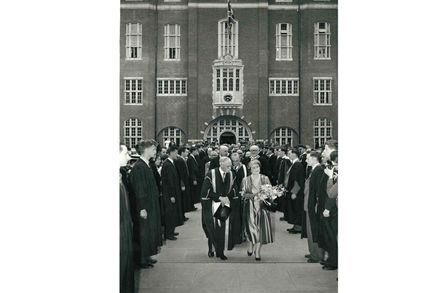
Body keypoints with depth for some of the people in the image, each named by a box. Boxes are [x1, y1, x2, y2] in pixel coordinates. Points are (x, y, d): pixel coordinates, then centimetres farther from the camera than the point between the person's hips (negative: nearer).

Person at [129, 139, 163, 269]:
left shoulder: (146, 165, 8)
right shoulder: (139, 167, -20)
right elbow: (139, 189, -22)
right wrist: (142, 208, -21)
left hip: (151, 205, 9)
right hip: (145, 206, -9)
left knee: (151, 231, 17)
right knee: (145, 232, 2)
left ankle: (146, 256, 29)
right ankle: (143, 259, 14)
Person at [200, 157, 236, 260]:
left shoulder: (231, 175, 1)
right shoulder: (211, 174, -12)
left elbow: (232, 189, 11)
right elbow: (205, 190, -12)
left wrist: (227, 197, -8)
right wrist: (219, 197, -17)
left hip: (225, 205, 3)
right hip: (211, 206, -3)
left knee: (223, 229, 1)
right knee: (212, 229, -1)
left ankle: (220, 252, 11)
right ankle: (211, 249, 20)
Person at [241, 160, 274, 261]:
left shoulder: (265, 179, 6)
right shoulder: (246, 180, 2)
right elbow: (243, 194, 0)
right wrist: (253, 195, -15)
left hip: (262, 206, 1)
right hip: (250, 207, -1)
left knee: (261, 227, -3)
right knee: (251, 227, -7)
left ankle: (257, 251, 9)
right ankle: (250, 245, 21)